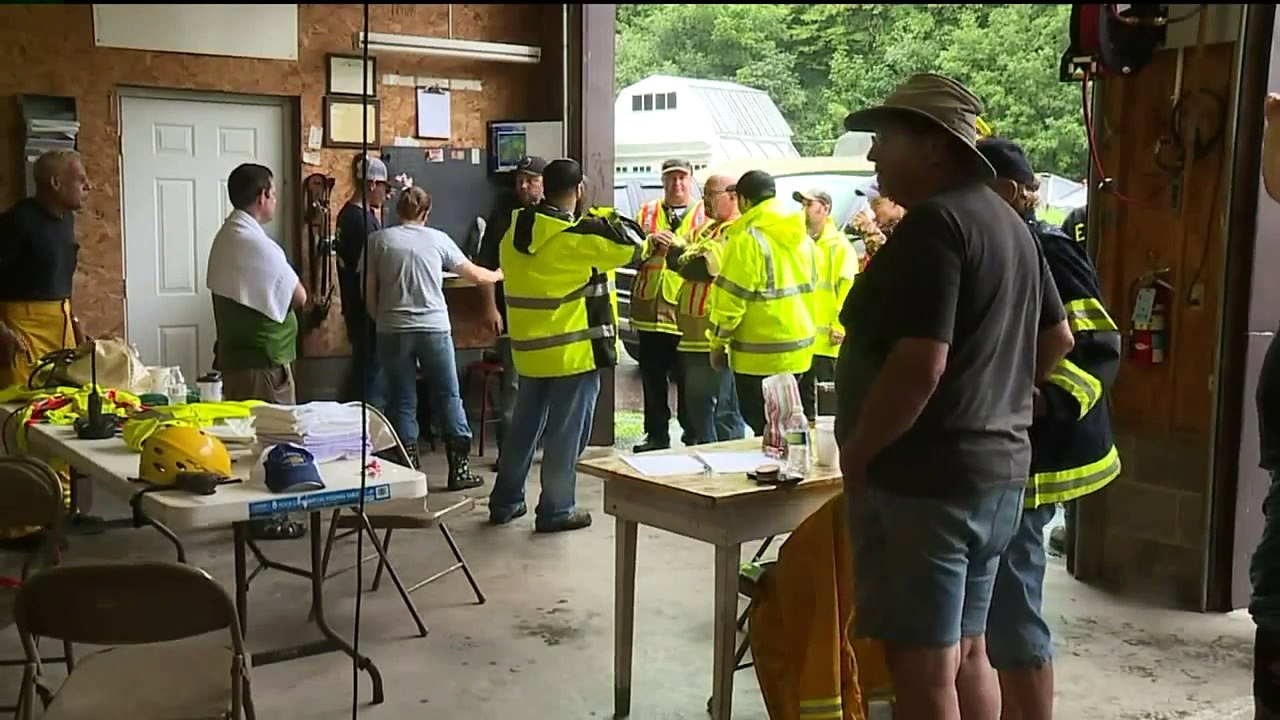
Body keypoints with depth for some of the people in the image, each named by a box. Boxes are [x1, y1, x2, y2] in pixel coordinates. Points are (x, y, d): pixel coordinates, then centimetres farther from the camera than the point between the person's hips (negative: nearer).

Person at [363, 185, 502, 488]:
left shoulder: (379, 240, 2)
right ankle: (459, 469, 10)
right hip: (434, 328, 0)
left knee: (402, 401, 8)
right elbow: (474, 274, 13)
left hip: (393, 330, 0)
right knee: (449, 396, 9)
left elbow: (369, 290, 2)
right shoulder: (437, 239, 4)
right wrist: (499, 275, 32)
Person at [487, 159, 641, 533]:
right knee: (566, 433, 4)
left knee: (524, 426, 17)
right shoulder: (578, 235, -17)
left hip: (529, 347, 7)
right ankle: (556, 510, 11)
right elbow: (631, 244, -11)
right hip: (574, 351, -7)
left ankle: (505, 501, 25)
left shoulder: (516, 233, 4)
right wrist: (607, 219, 7)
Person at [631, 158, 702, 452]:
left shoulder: (705, 215, 5)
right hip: (650, 307, 4)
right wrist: (650, 242, -12)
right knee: (652, 379, 9)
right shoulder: (646, 213, 15)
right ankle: (657, 436, 19)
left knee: (688, 381, 0)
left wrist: (680, 244, -21)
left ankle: (693, 438, 10)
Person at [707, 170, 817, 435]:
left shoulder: (748, 239, -17)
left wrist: (718, 343, -6)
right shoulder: (801, 235, 8)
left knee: (765, 431, -1)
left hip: (760, 356, -8)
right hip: (799, 349, 8)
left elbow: (730, 298, -17)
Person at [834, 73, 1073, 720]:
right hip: (995, 466, 10)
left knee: (922, 667, -1)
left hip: (924, 475, -10)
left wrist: (857, 452, -15)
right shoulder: (1007, 222, 14)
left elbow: (921, 363, -26)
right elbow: (1056, 338, 21)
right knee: (964, 652, 18)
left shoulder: (934, 221, -17)